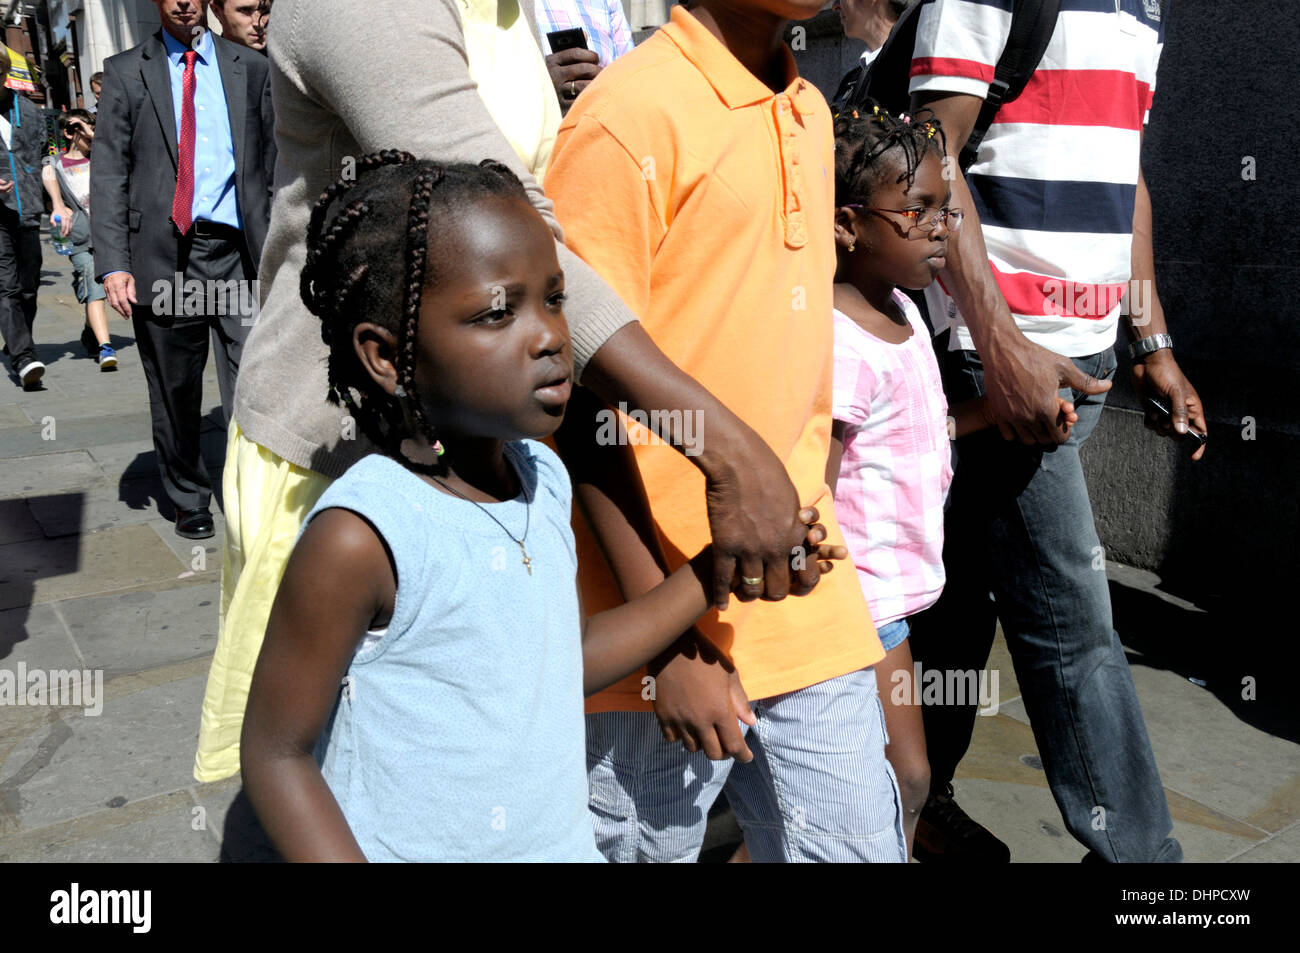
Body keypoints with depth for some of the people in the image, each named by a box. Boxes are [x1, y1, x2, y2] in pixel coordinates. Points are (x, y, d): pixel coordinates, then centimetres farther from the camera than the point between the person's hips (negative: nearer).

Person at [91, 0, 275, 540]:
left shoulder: (249, 69, 12)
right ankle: (189, 501, 28)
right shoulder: (125, 73, 9)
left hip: (238, 254, 0)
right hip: (162, 257, 0)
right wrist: (113, 263, -8)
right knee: (174, 395, 10)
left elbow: (272, 166, 11)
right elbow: (108, 175, 3)